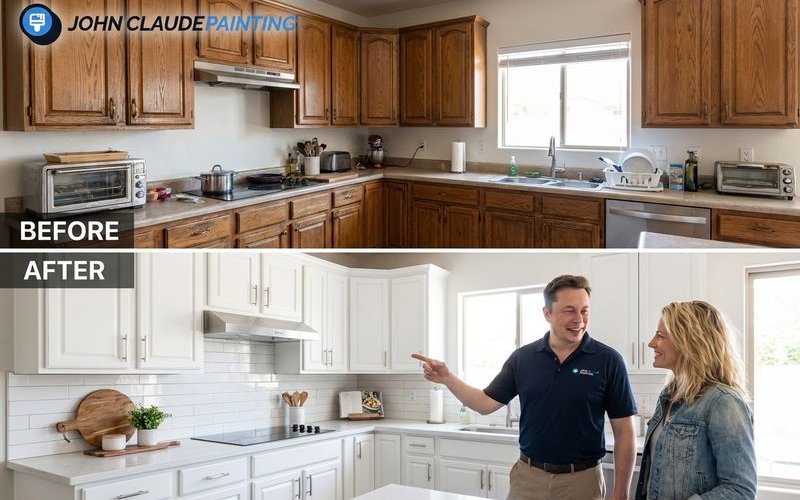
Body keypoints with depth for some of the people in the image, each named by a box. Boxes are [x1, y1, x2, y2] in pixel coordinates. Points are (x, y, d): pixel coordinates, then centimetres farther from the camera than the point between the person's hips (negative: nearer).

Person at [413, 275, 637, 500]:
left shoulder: (608, 360, -8)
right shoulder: (523, 357, 1)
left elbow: (624, 432, -6)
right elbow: (486, 403, 6)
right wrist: (447, 378, -8)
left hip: (582, 480, -2)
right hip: (527, 476, 3)